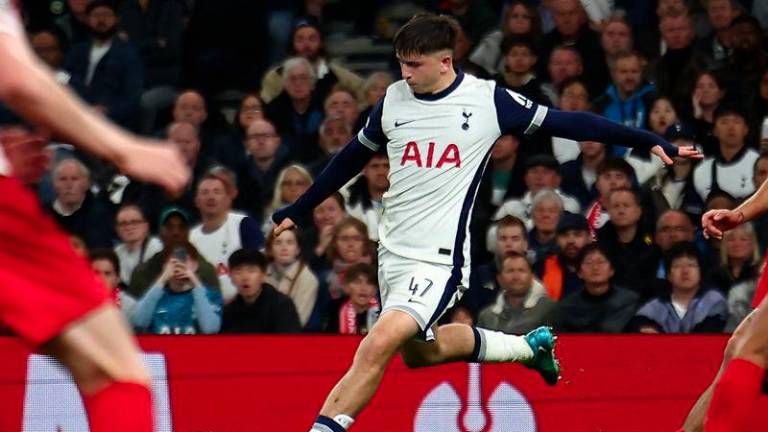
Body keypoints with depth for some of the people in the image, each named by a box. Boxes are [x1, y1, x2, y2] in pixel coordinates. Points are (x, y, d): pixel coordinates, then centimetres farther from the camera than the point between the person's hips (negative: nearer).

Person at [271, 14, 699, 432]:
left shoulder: (488, 100, -8)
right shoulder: (394, 100, 5)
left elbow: (567, 123, -1)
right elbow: (353, 158, 21)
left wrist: (650, 141, -3)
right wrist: (296, 211, 27)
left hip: (439, 258, -7)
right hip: (393, 252, 7)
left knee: (378, 346, -22)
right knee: (417, 351, 18)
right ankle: (529, 346, 37)